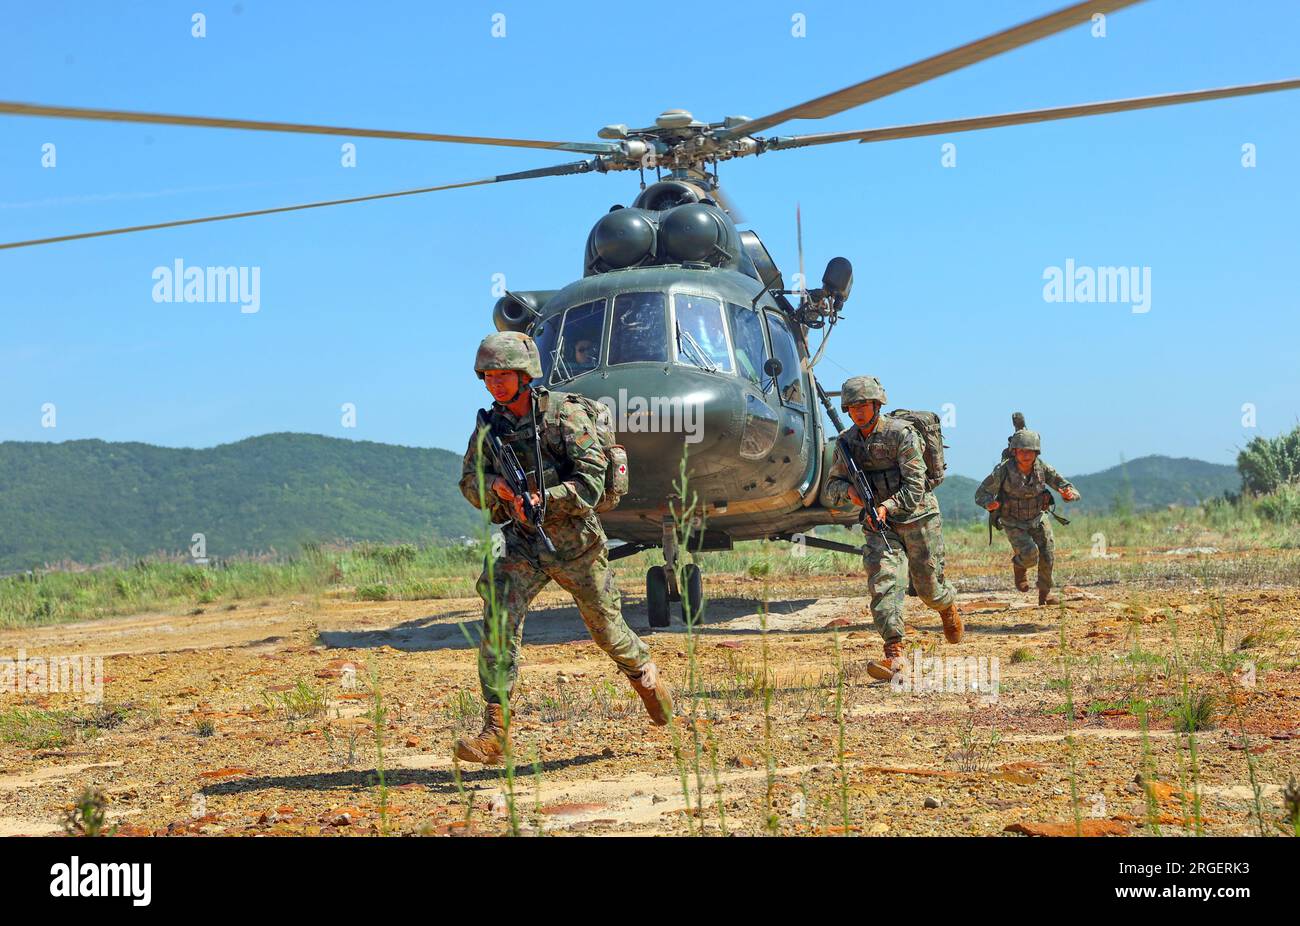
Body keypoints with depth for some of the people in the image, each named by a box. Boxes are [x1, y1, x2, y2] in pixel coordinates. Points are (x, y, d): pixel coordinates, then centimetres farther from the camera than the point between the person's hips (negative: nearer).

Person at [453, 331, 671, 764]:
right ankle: (494, 731, -16)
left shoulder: (564, 413, -14)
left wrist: (542, 499, -32)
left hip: (574, 541, -3)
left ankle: (644, 672, 44)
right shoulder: (491, 425, 1)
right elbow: (470, 483, 3)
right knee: (499, 620, -16)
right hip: (523, 544, 3)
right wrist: (497, 486, -19)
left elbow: (592, 479, -20)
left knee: (606, 627, 11)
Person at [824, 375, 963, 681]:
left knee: (928, 588, 6)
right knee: (882, 582, -17)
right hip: (879, 523, 3)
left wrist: (888, 507, -31)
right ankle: (895, 655, -23)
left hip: (917, 518, -3)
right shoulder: (846, 442, 3)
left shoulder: (901, 434, -14)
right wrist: (849, 490, -14)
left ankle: (948, 606, 44)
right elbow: (832, 486, 9)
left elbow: (915, 486, -17)